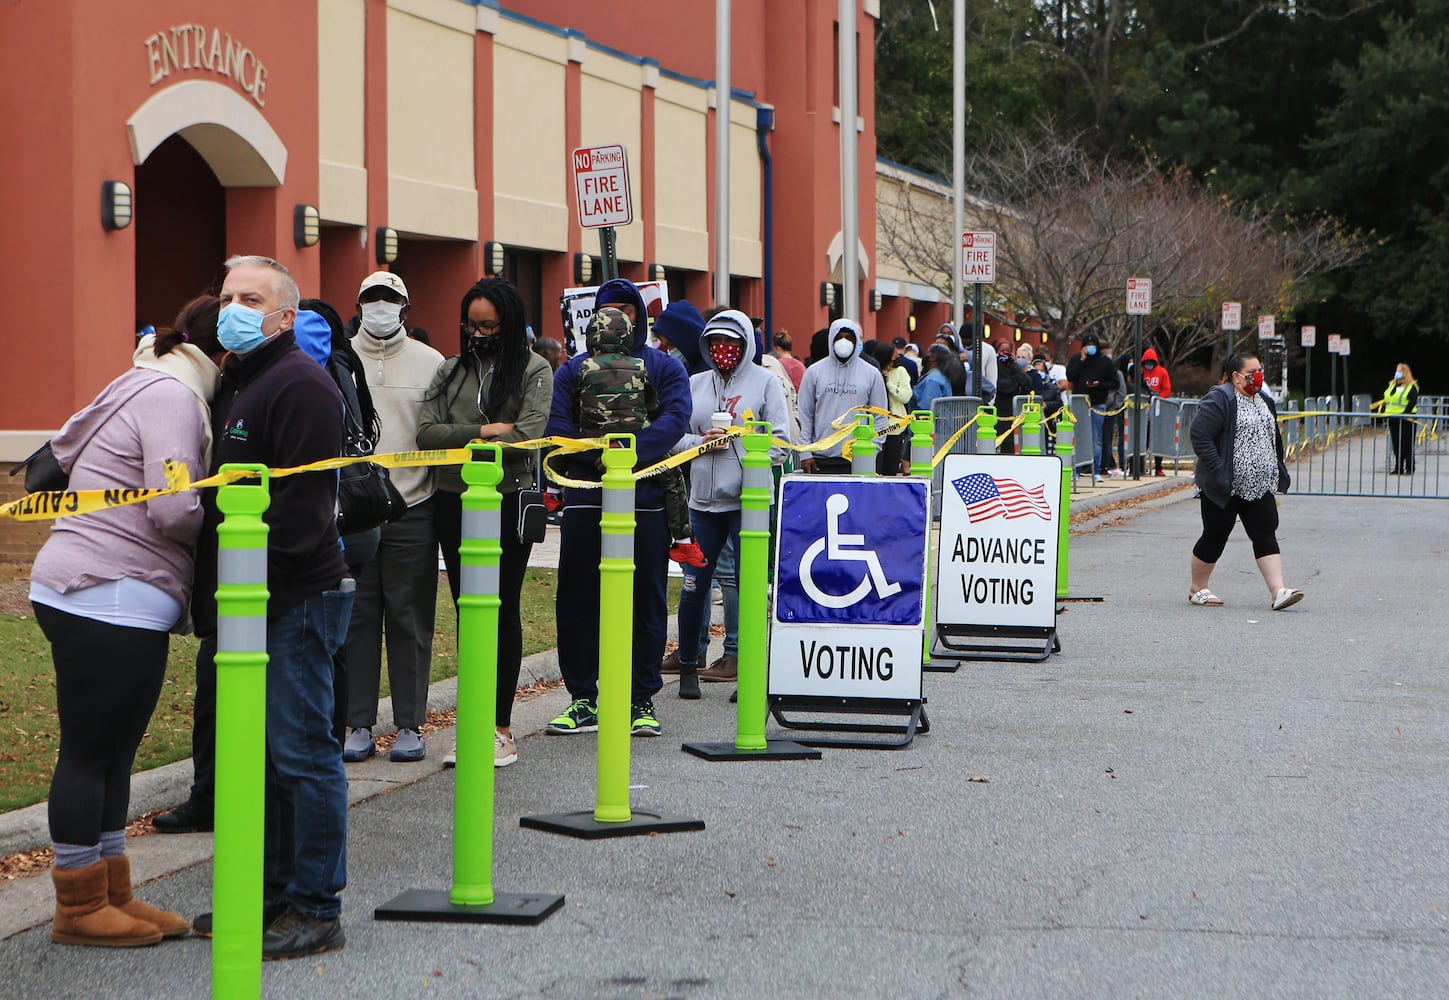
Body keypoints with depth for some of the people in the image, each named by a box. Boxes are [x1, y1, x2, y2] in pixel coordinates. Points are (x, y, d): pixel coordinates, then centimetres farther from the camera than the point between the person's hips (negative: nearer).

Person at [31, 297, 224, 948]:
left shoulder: (151, 388, 20)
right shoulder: (172, 397, -13)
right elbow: (175, 511, -21)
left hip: (115, 601, 10)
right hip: (110, 599, -10)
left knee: (112, 750, 14)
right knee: (91, 750, -1)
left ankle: (111, 894, 21)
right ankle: (79, 906, 7)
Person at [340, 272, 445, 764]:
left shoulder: (430, 363, 6)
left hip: (412, 509, -1)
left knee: (410, 619, 3)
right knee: (357, 617, 3)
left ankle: (410, 726, 10)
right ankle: (360, 725, 10)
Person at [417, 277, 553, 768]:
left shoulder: (534, 370, 0)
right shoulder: (450, 370, 11)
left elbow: (529, 434, -14)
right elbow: (426, 432, 0)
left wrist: (459, 441, -9)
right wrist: (485, 431, -11)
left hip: (507, 503, -4)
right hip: (453, 502, 4)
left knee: (502, 612, 2)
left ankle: (501, 727, 8)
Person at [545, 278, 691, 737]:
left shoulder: (665, 368, 7)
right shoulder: (573, 370, 13)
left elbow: (675, 418, -9)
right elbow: (556, 426, 1)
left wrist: (629, 452, -23)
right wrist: (597, 454, -15)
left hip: (646, 500, -2)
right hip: (585, 500, 2)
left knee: (646, 602, 2)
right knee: (577, 601, 2)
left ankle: (642, 700, 9)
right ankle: (583, 699, 11)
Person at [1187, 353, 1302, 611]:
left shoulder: (1264, 401, 15)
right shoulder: (1220, 399, -12)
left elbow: (1274, 439, 28)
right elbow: (1199, 435, -19)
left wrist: (1278, 472, 21)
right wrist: (1217, 469, -22)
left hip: (1260, 488, 7)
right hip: (1224, 488, -7)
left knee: (1266, 536, -4)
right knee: (1215, 537, 3)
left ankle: (1278, 592, -11)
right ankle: (1197, 589, 19)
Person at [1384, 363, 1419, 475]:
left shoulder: (1412, 387, -6)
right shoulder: (1392, 385, 15)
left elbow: (1413, 402, -15)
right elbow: (1386, 398, 18)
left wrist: (1405, 414, -23)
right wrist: (1385, 411, 6)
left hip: (1406, 419, -7)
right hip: (1393, 418, 7)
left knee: (1407, 445, -2)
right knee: (1396, 444, 9)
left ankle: (1410, 468, 4)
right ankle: (1398, 468, 14)